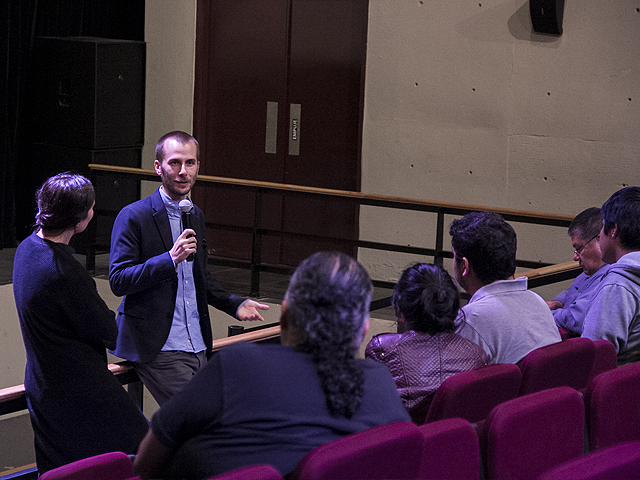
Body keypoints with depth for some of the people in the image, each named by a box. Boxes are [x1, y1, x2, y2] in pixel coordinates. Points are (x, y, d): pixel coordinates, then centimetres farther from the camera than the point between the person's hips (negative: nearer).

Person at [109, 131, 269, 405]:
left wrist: (235, 304, 11)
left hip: (197, 346, 7)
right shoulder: (134, 216, -8)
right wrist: (171, 258, -22)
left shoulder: (196, 216, 16)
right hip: (157, 348, -7)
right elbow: (118, 281, -14)